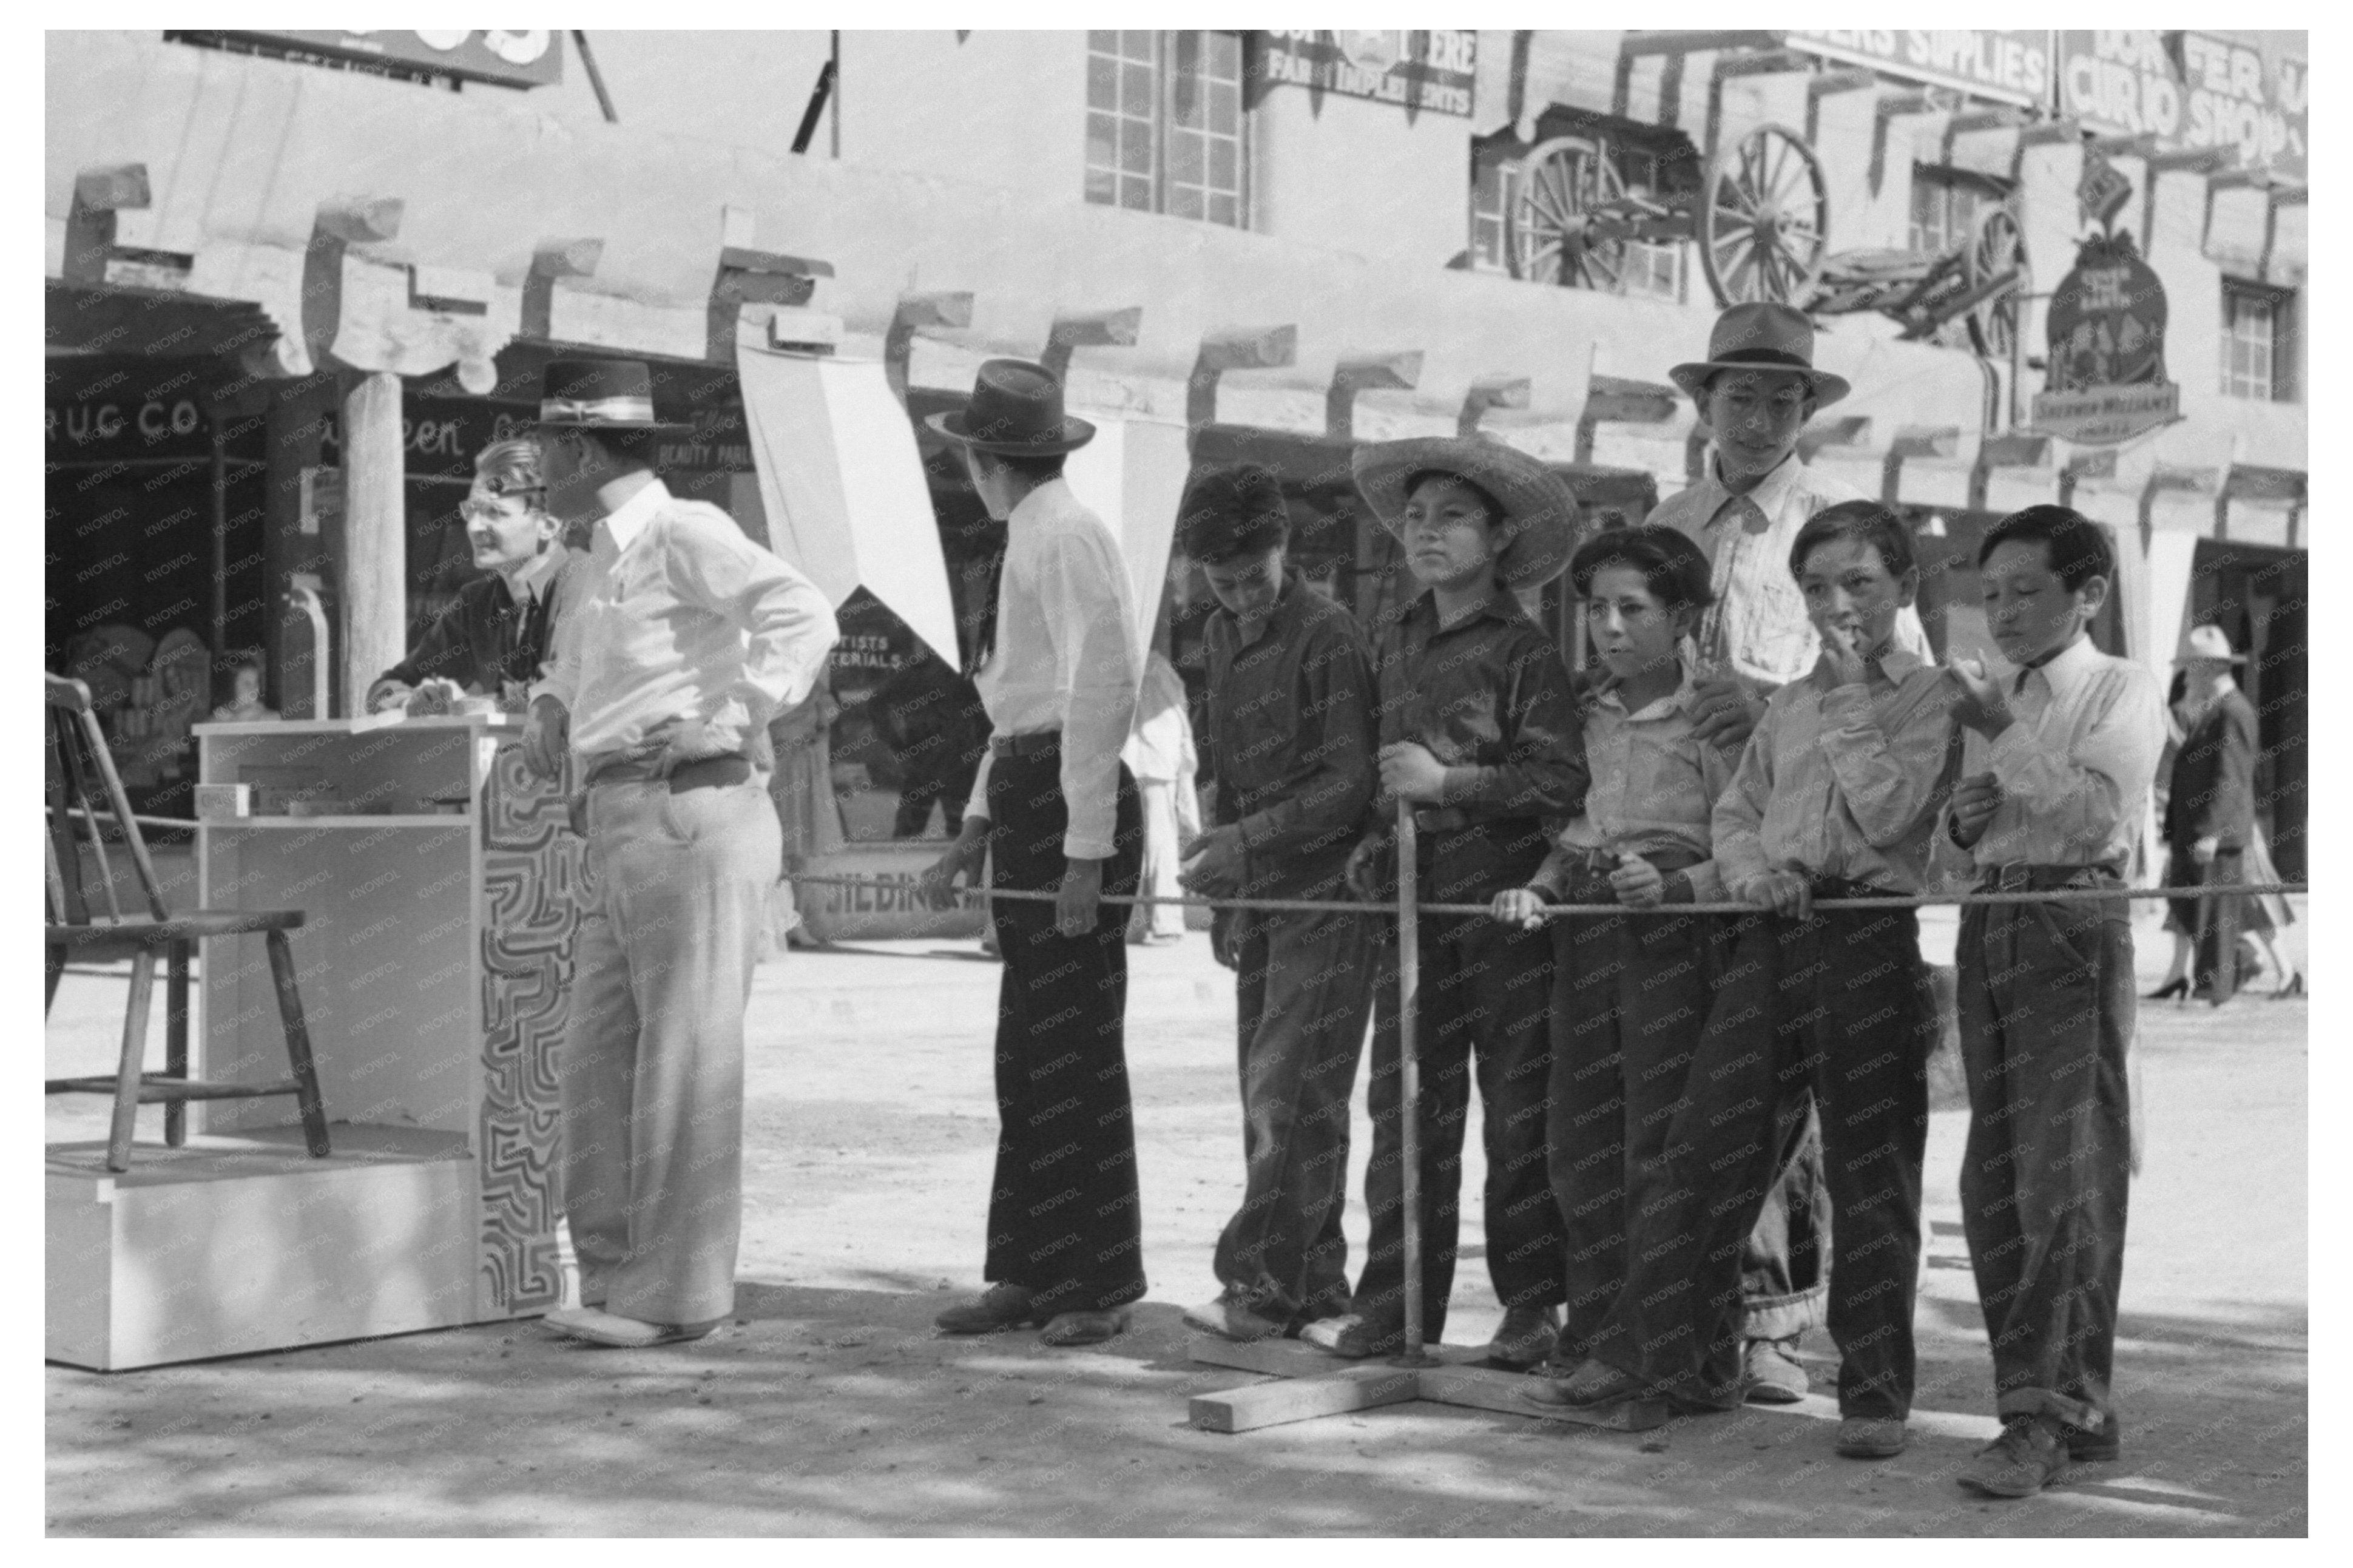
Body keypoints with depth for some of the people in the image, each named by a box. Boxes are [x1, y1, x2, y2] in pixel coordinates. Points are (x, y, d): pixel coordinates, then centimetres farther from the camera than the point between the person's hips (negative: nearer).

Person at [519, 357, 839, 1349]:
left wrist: (732, 724, -22)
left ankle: (676, 1293, 0)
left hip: (690, 814, -9)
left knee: (686, 1057, -5)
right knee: (598, 1060, 9)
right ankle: (616, 1275, 17)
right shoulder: (604, 559, 20)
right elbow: (576, 657, 40)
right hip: (622, 829, 9)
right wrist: (550, 706, 19)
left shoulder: (685, 533, -8)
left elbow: (804, 617, -21)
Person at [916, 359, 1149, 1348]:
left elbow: (1103, 689, -18)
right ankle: (1029, 1274, 18)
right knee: (1027, 1055, 11)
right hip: (1027, 799, 10)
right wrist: (972, 839, 18)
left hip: (1073, 802, -10)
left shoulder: (1066, 537, -11)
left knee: (1076, 1053, -4)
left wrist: (1086, 854, -21)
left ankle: (1101, 1285, 4)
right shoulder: (1029, 540, 18)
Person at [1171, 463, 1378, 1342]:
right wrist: (1226, 895, 19)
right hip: (1262, 898, 8)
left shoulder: (1326, 638, -11)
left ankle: (1262, 1284, -8)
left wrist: (1246, 840, -23)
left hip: (1327, 891, -8)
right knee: (1269, 1095, 8)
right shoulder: (1223, 637, 14)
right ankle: (1314, 1285, 14)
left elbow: (1349, 784, -16)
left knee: (1289, 1088, -10)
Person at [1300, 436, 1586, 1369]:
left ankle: (1532, 1307, 11)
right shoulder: (1393, 646, 13)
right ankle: (1395, 1309, 10)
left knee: (1516, 1110, 1)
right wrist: (1370, 839, 11)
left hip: (1505, 904, -6)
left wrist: (1447, 782, -15)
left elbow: (1563, 779, -16)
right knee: (1406, 1107, 5)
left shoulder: (1523, 654, -6)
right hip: (1411, 900, 6)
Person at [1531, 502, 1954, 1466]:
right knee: (1705, 1144, 2)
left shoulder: (1929, 698, 1)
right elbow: (1734, 812, 18)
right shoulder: (1787, 706, 19)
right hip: (1771, 933, 5)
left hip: (1870, 936, -5)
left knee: (1871, 1171, -1)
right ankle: (1671, 1357, 10)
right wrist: (1750, 870, -3)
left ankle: (1875, 1395, 7)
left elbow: (1890, 812, -13)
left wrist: (1851, 697, -8)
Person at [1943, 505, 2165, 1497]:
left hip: (2075, 924, -7)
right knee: (1993, 1179, 6)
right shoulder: (1998, 701, 19)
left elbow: (2099, 814, -16)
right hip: (1989, 924, 7)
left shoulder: (2123, 691, -1)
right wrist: (1961, 819, 5)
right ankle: (2078, 1407, 14)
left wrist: (2005, 734, -19)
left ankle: (2045, 1414, -10)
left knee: (2061, 1173, -10)